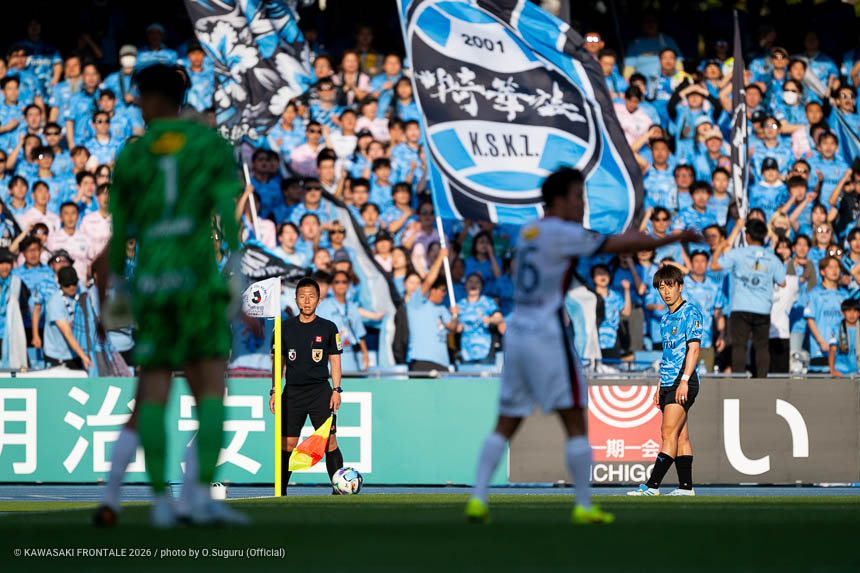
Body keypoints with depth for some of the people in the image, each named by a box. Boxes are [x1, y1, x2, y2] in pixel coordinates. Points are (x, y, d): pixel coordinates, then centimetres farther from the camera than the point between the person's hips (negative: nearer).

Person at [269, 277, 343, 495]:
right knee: (287, 443, -1)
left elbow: (334, 360, 7)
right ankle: (281, 491, 4)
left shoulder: (328, 328, 4)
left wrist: (336, 390, -2)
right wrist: (274, 391, 6)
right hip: (292, 391, 1)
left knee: (329, 441, -9)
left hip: (320, 390, -1)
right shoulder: (286, 328, 8)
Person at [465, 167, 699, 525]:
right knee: (575, 422, 0)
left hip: (517, 332, 7)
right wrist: (675, 238, 1)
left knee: (505, 425, 8)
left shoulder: (527, 232, 14)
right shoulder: (561, 233, -9)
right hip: (548, 333, -7)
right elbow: (622, 245, -7)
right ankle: (584, 506, -1)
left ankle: (477, 498, -1)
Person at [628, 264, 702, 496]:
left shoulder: (690, 312, -6)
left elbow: (693, 349, -14)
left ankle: (652, 485, -18)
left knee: (669, 434, -13)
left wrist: (684, 381, -22)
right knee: (681, 436, 8)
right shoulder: (666, 318, 19)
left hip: (684, 383, -9)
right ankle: (686, 486, 8)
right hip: (668, 384, 9)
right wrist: (659, 388, 21)